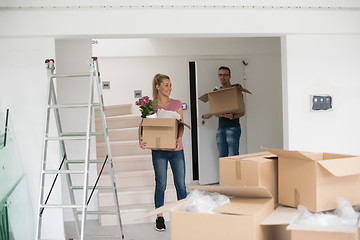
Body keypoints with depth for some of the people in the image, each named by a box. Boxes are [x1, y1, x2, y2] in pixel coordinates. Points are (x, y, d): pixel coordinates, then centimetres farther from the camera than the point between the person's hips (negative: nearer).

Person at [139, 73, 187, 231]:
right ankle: (159, 218, 15)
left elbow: (181, 125, 2)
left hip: (176, 150, 2)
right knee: (161, 185, 3)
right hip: (159, 150, -2)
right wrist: (141, 139, -22)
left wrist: (179, 138, -18)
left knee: (181, 185, 5)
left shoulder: (177, 104, 7)